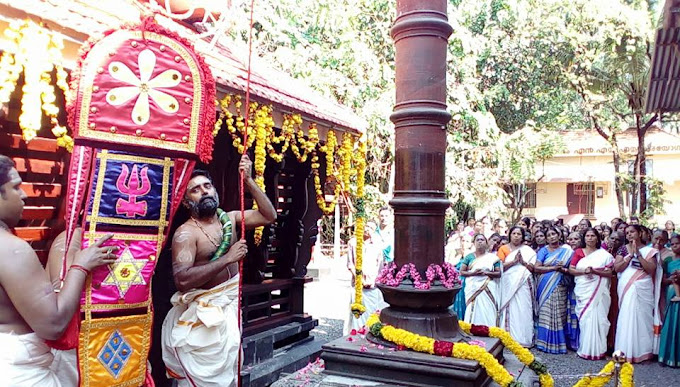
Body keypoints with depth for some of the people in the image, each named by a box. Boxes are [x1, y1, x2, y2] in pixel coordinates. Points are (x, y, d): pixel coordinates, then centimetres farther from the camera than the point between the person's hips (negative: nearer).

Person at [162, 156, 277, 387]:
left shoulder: (229, 219, 2)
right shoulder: (186, 233, -17)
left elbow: (269, 217, -3)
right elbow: (182, 280, -29)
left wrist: (248, 181, -12)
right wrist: (228, 258, -28)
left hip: (232, 305, 6)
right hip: (204, 312, -6)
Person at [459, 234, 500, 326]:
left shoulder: (492, 257, 10)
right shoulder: (469, 257, 10)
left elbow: (499, 273, 5)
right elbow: (461, 272, 6)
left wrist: (486, 272, -10)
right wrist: (473, 273, -11)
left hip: (488, 290, 0)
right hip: (473, 288, 0)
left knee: (488, 313, -6)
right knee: (473, 312, -5)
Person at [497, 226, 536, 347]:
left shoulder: (528, 250, 12)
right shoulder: (503, 248, 9)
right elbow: (501, 267, -2)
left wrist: (523, 262, -13)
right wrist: (514, 261, -13)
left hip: (523, 284, 1)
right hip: (509, 284, 0)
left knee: (523, 310, -3)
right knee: (510, 310, -3)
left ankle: (524, 339, 3)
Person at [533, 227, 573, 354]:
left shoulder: (567, 251, 9)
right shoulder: (543, 250, 6)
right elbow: (536, 268, -5)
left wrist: (562, 269, -15)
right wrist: (554, 267, -12)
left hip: (560, 287, 1)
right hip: (545, 287, 0)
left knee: (559, 314, 0)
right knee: (545, 314, -2)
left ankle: (558, 343, 7)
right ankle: (544, 342, 3)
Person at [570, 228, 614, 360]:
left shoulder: (604, 254, 6)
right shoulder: (578, 252, 11)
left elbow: (609, 273, 0)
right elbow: (571, 269, 5)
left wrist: (594, 271, -15)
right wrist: (583, 271, -12)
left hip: (598, 291, -1)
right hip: (582, 290, 2)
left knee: (596, 317, -6)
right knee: (584, 318, -1)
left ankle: (596, 349, 2)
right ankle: (584, 348, 6)